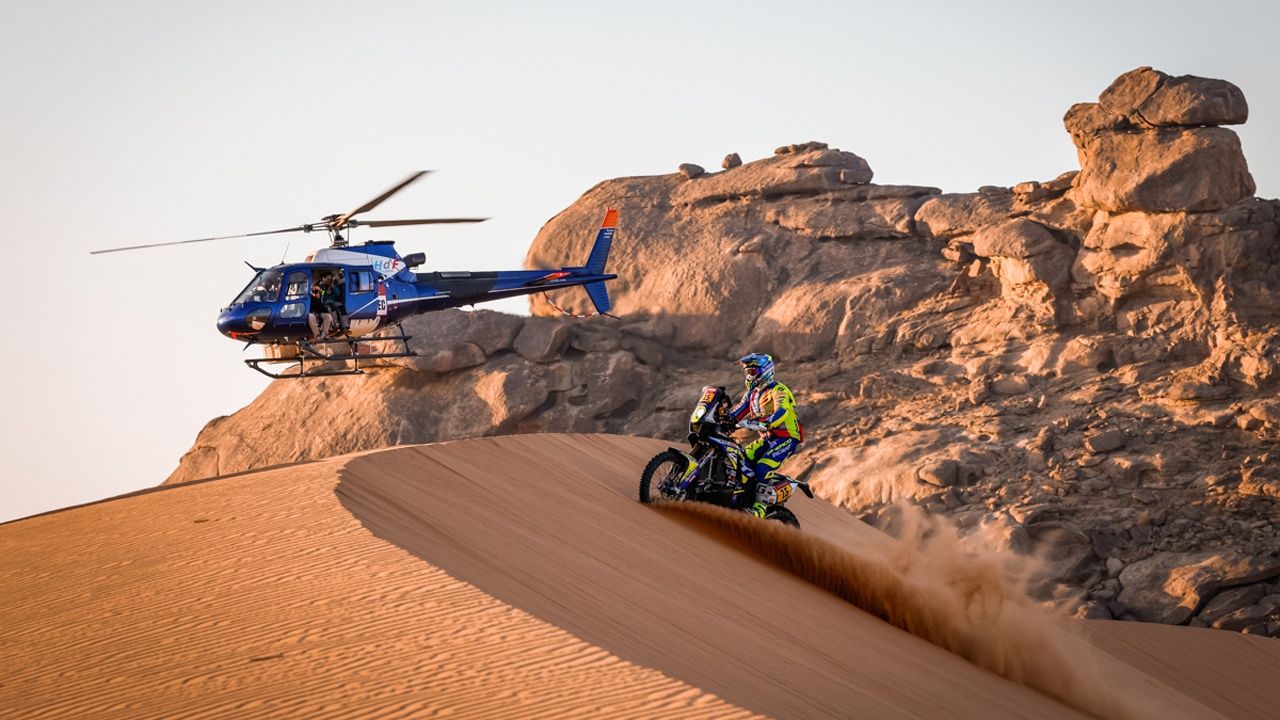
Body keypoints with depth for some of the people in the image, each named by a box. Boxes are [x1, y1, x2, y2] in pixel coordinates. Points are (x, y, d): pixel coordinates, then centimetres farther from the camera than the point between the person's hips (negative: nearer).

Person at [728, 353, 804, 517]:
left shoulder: (778, 390, -13)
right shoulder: (752, 393, 14)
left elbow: (782, 411, -32)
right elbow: (737, 413, 15)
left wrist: (764, 424, -48)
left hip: (786, 438, -9)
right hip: (766, 438, 9)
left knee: (763, 469, -26)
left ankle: (759, 508, -29)